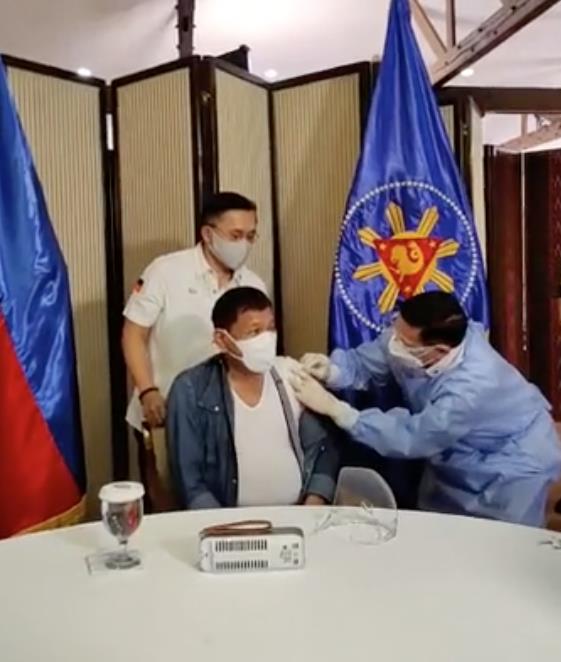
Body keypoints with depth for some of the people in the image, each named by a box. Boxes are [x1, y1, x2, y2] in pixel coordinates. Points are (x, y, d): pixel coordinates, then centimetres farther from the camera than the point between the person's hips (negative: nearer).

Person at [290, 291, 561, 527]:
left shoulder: (471, 386, -43)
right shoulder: (409, 337, -25)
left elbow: (409, 439, -38)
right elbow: (363, 362, -10)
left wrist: (333, 407, -40)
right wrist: (330, 371, -34)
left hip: (513, 466, -6)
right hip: (458, 456, 7)